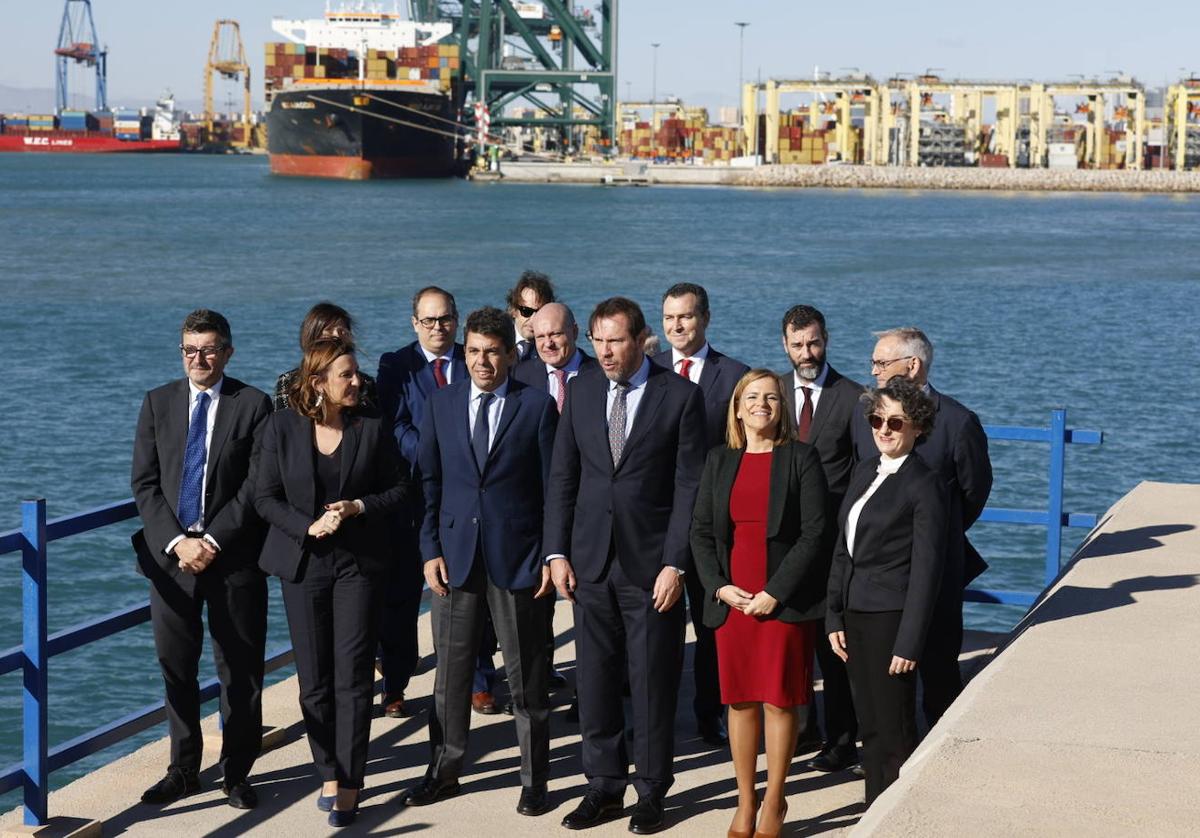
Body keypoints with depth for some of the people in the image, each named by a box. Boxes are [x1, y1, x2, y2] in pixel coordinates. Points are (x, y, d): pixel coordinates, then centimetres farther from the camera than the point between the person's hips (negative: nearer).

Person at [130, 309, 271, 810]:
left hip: (233, 557, -2)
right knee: (175, 668, 8)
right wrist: (176, 542, -10)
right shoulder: (158, 403, 7)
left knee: (240, 671, 4)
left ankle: (237, 772, 15)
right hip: (171, 554, 3)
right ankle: (183, 769, 20)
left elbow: (258, 486, -6)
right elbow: (145, 484, 3)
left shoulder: (254, 405, -2)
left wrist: (214, 541, -14)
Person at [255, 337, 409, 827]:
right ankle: (329, 773, 21)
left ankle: (349, 785, 1)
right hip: (303, 562, 1)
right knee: (314, 679, 7)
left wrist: (358, 507, -13)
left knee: (352, 677, -4)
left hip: (358, 564, -1)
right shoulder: (283, 425, -2)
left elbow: (398, 489, 4)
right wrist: (309, 526, -15)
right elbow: (266, 497, -1)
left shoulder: (372, 427, -2)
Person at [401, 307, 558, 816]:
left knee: (526, 675, 5)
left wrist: (551, 556, -6)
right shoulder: (441, 405, 6)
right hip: (455, 557, 3)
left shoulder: (537, 406, -2)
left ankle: (534, 780, 15)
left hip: (518, 558, -2)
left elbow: (553, 487, -1)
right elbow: (429, 482, 7)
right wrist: (430, 550, -1)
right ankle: (444, 771, 23)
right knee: (450, 672, 10)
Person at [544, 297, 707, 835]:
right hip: (591, 562, 4)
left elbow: (690, 486, -7)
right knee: (594, 680, 8)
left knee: (653, 683, 4)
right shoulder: (580, 391, 7)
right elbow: (562, 477, 10)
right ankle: (604, 786, 20)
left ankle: (651, 791, 16)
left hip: (652, 563, -3)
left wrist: (675, 564, -12)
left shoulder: (680, 395, -5)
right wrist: (557, 552, 2)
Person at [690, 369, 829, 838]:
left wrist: (775, 592, -13)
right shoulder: (719, 461, 10)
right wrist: (720, 587, -5)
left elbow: (814, 534, -7)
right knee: (740, 701, 7)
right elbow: (700, 531, 9)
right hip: (731, 600, 3)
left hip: (784, 601, -3)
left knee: (779, 701, 1)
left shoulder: (801, 458, -2)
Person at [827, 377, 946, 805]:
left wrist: (908, 643, -16)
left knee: (896, 732, 0)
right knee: (870, 727, 14)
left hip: (890, 617, -7)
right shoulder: (865, 470, 11)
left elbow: (926, 570, -13)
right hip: (856, 614, 7)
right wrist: (835, 617, 9)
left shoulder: (924, 485, -11)